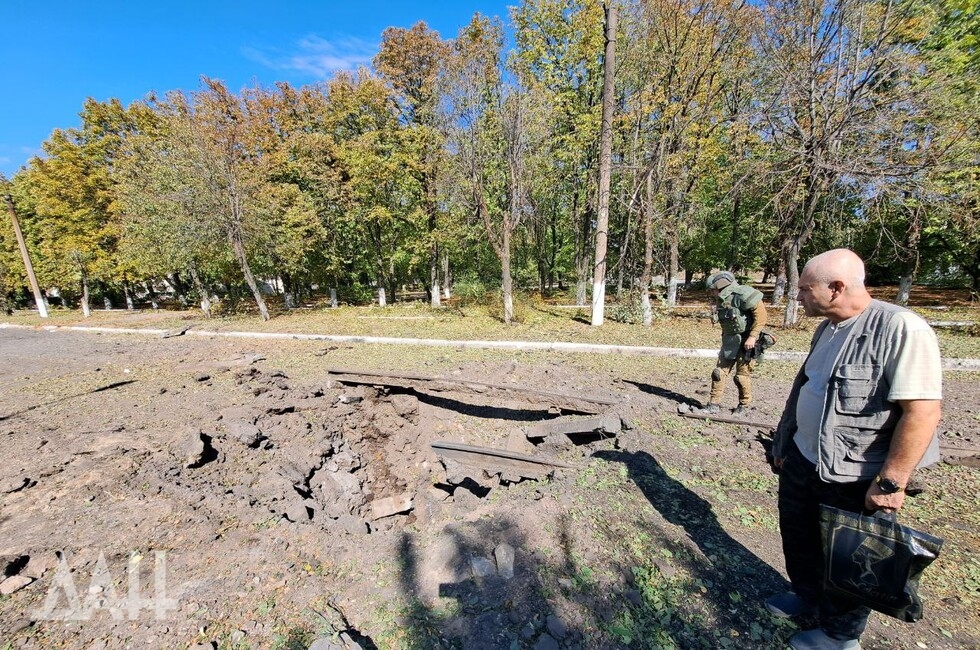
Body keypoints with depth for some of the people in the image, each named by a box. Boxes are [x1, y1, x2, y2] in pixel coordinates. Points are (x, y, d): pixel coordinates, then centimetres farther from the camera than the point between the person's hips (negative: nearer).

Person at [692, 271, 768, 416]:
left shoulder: (742, 294, -17)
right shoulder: (723, 300, 9)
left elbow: (761, 314, -20)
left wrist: (752, 337, -23)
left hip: (745, 343, -8)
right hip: (730, 342, 8)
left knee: (742, 376, 4)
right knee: (719, 372, 4)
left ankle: (744, 406, 23)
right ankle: (713, 405, 10)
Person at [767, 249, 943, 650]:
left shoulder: (899, 328, -21)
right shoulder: (826, 329, 4)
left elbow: (922, 411, -24)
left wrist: (890, 482, -22)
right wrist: (783, 443, 16)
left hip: (856, 478, -7)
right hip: (803, 462, 7)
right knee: (797, 535, 23)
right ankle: (807, 595, 48)